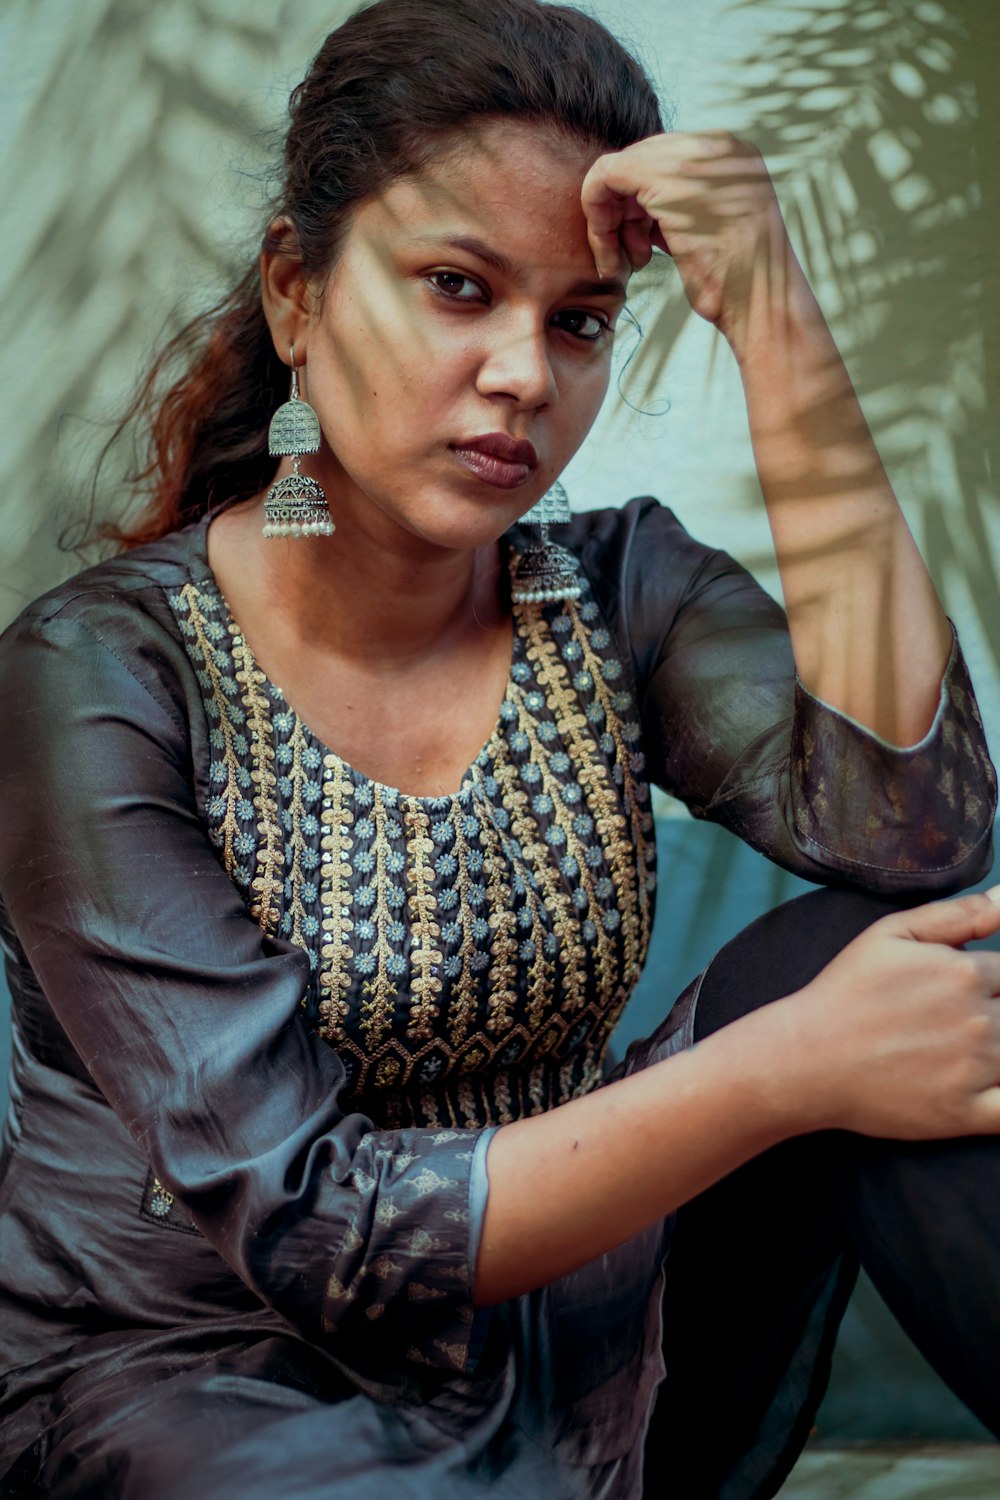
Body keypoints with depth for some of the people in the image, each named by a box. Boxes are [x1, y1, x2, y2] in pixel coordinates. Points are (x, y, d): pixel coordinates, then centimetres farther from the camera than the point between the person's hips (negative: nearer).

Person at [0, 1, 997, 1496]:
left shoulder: (616, 591, -2)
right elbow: (312, 1228, -20)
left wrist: (778, 329, -23)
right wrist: (787, 1066, -27)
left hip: (557, 1326, 5)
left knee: (867, 956, -19)